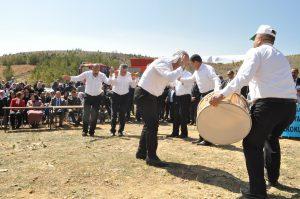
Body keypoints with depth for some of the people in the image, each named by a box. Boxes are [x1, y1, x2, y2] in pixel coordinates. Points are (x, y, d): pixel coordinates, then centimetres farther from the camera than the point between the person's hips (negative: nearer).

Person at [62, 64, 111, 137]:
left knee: (94, 115, 5)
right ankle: (84, 130, 14)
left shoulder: (102, 75, -9)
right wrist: (69, 78, -19)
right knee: (86, 114, 1)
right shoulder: (87, 74, -7)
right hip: (88, 96, 0)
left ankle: (92, 131, 18)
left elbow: (108, 82, -21)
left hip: (97, 97, 0)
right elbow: (77, 78, -4)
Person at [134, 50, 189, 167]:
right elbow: (171, 77, -38)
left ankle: (141, 152, 28)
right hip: (144, 95, -10)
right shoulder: (162, 63, -21)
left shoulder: (170, 66, 8)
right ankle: (151, 157, 1)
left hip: (151, 96, 10)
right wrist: (181, 67, -23)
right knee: (152, 125, -9)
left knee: (150, 123, 16)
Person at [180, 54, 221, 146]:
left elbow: (216, 79, -30)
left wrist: (216, 91, -47)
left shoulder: (208, 69, -18)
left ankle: (208, 140, 3)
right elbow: (191, 79, 27)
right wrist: (181, 79, 20)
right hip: (203, 95, 9)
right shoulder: (196, 72, 9)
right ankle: (202, 138, 23)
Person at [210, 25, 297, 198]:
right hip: (290, 105, 8)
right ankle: (273, 178, 40)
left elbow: (243, 77, -15)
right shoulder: (281, 56, 27)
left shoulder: (256, 52, 3)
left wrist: (223, 94, -20)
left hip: (269, 104, -8)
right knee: (272, 138, 29)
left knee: (252, 144, 3)